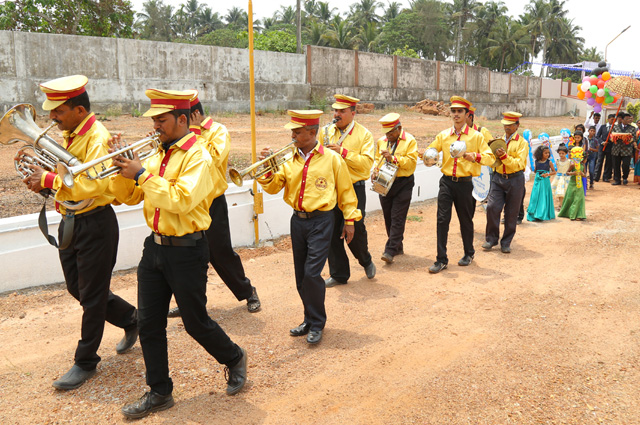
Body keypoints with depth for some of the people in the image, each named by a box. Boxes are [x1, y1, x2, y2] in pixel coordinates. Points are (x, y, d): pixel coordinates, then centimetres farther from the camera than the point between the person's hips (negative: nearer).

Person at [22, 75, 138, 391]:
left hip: (94, 224, -9)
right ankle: (131, 319, 37)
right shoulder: (69, 134, 9)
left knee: (92, 297, 4)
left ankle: (86, 362, 20)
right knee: (76, 288, 19)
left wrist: (49, 179, -24)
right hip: (70, 221, 10)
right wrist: (41, 178, 0)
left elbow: (92, 185, -30)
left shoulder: (97, 136, -19)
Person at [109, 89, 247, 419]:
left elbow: (182, 200, -28)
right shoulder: (158, 155, 10)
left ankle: (234, 359, 34)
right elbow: (129, 197, 12)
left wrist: (142, 174, -24)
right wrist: (122, 169, -6)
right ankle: (159, 393, 26)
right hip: (155, 247, 7)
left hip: (186, 251, -7)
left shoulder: (197, 156, -14)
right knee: (148, 323, 10)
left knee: (195, 322, 6)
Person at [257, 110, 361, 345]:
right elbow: (273, 187, 4)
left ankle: (317, 324, 9)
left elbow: (345, 191, 1)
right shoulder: (290, 160, 6)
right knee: (301, 275, 11)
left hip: (320, 221, -5)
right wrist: (268, 169, -13)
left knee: (312, 274, -10)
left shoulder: (331, 158, -5)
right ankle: (310, 319, 28)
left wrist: (349, 219, 0)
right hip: (297, 220, 5)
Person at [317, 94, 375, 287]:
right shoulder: (325, 132, 10)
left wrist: (342, 152, -20)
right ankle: (338, 274, 21)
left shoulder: (364, 134, -2)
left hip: (354, 189, -4)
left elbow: (366, 163, -13)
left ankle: (366, 261, 29)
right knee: (332, 232, 6)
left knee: (355, 230, -3)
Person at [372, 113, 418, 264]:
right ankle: (398, 247, 24)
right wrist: (375, 171, 0)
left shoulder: (410, 141, -4)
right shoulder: (381, 141, 12)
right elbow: (377, 159, 20)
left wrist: (393, 158, -22)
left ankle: (390, 251, -8)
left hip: (403, 183, -6)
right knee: (388, 217, 10)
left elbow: (411, 162, -13)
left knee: (397, 218, -8)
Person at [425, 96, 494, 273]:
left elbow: (490, 157, -3)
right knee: (442, 219, -4)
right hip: (446, 182, 2)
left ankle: (469, 253, 33)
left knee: (466, 220, 10)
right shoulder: (443, 135, 8)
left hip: (465, 183, -2)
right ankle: (441, 259, 4)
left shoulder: (476, 136, 0)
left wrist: (474, 157, -22)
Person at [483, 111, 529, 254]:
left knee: (511, 213, 3)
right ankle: (491, 238, 8)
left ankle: (506, 242, 15)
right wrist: (494, 155, -3)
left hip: (515, 179, -3)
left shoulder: (522, 142, -1)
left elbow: (518, 164, -11)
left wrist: (504, 156, -23)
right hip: (498, 178, 3)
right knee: (492, 207, -9)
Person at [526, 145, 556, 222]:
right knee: (535, 197, 3)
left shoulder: (549, 162, -3)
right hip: (537, 181, 2)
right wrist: (533, 168, -2)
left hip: (545, 182, -2)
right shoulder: (537, 162, 3)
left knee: (543, 197, -4)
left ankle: (542, 215, -3)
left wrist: (547, 174, -11)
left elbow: (554, 172, 4)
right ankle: (533, 214, 12)